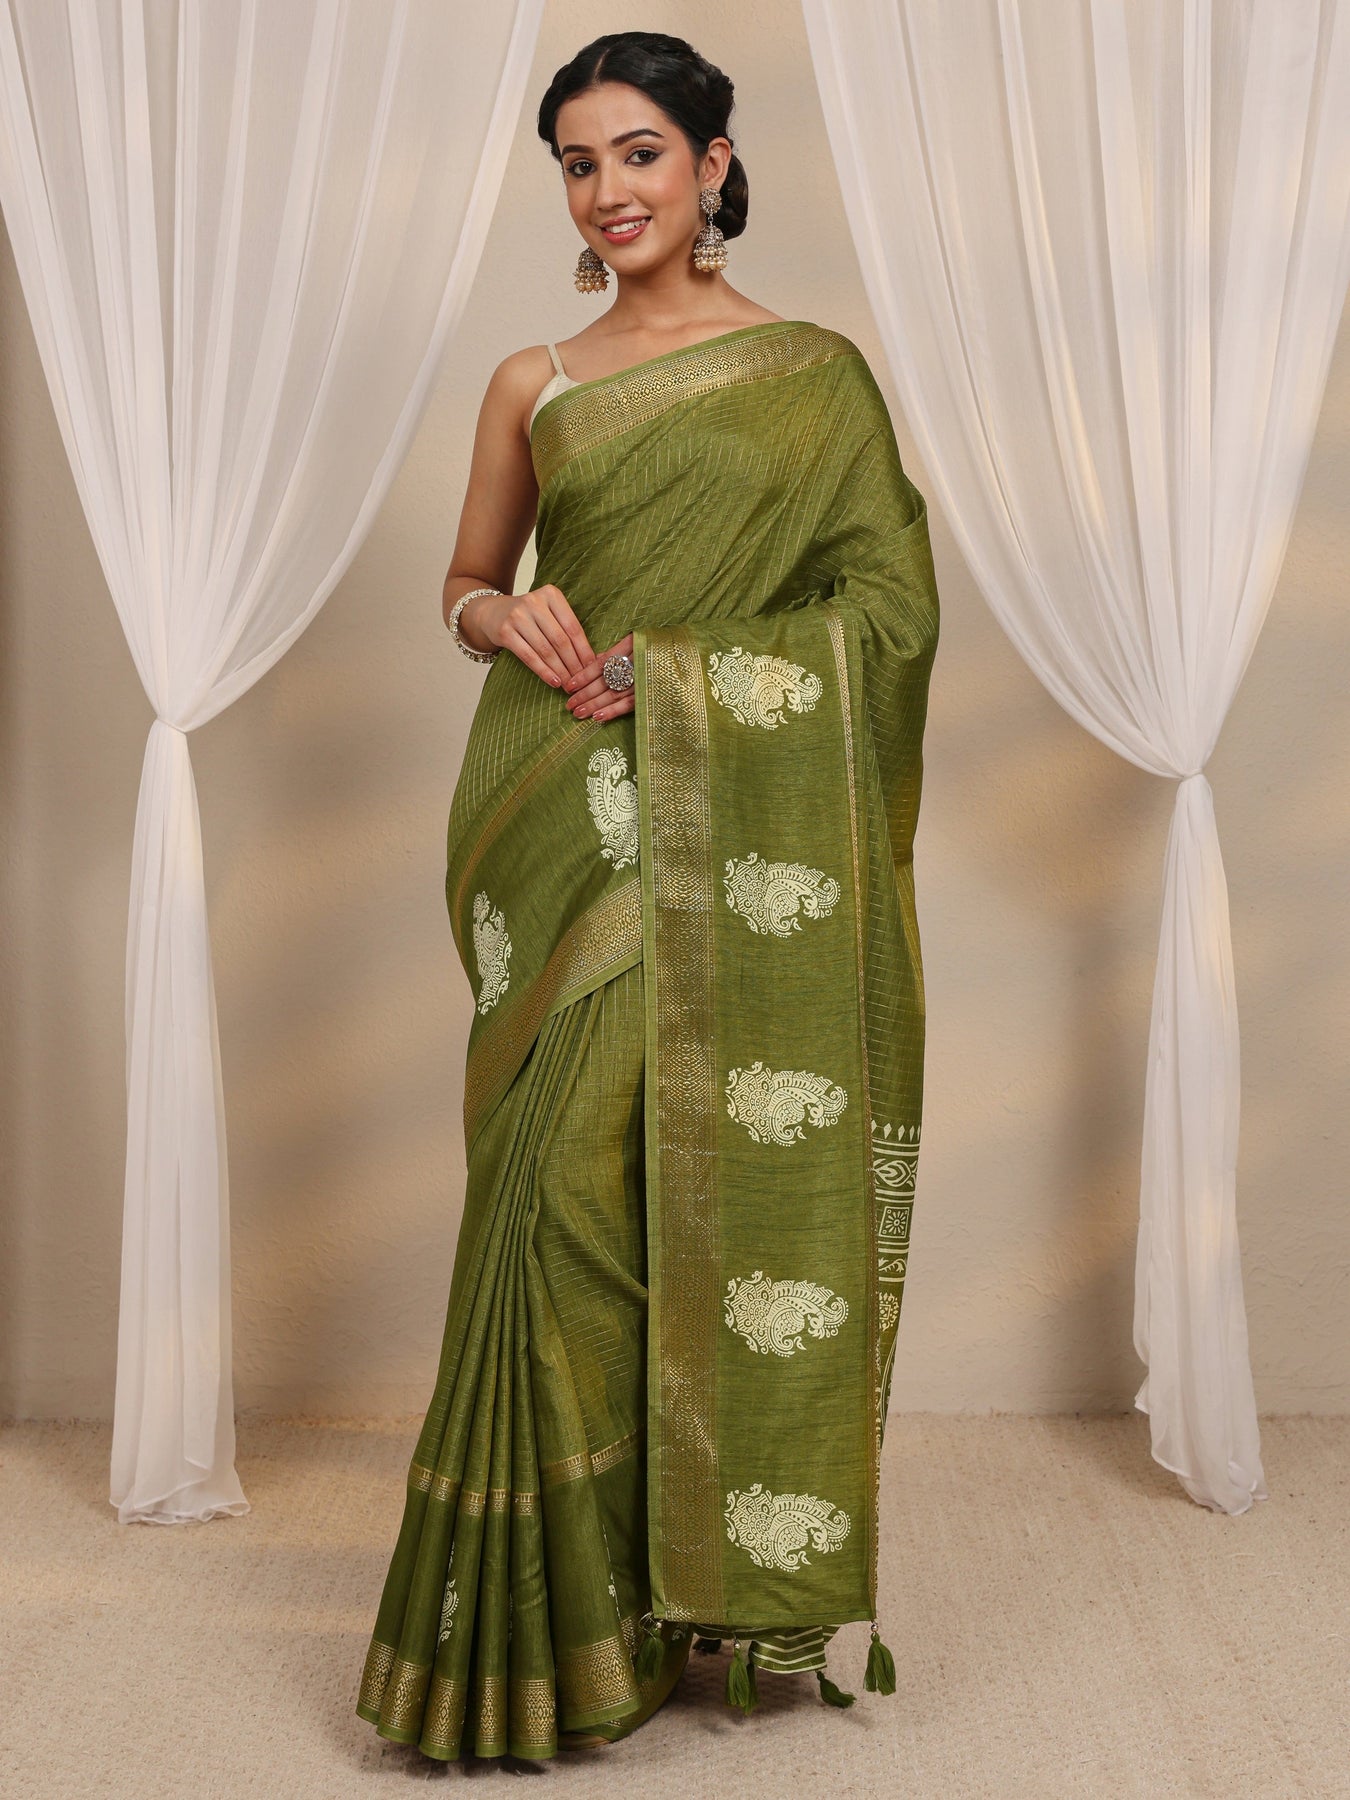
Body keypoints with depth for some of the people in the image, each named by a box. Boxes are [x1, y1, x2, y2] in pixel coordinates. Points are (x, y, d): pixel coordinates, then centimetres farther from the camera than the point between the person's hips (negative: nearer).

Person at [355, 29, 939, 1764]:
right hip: (566, 827, 1)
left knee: (738, 1183, -2)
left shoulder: (813, 371, 6)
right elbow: (465, 581, 20)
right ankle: (559, 1603, 9)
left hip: (740, 839, -1)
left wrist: (669, 673, -11)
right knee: (570, 1188, -3)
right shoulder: (530, 385, 12)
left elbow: (890, 600, 0)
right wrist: (508, 620, -5)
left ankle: (734, 1568, 13)